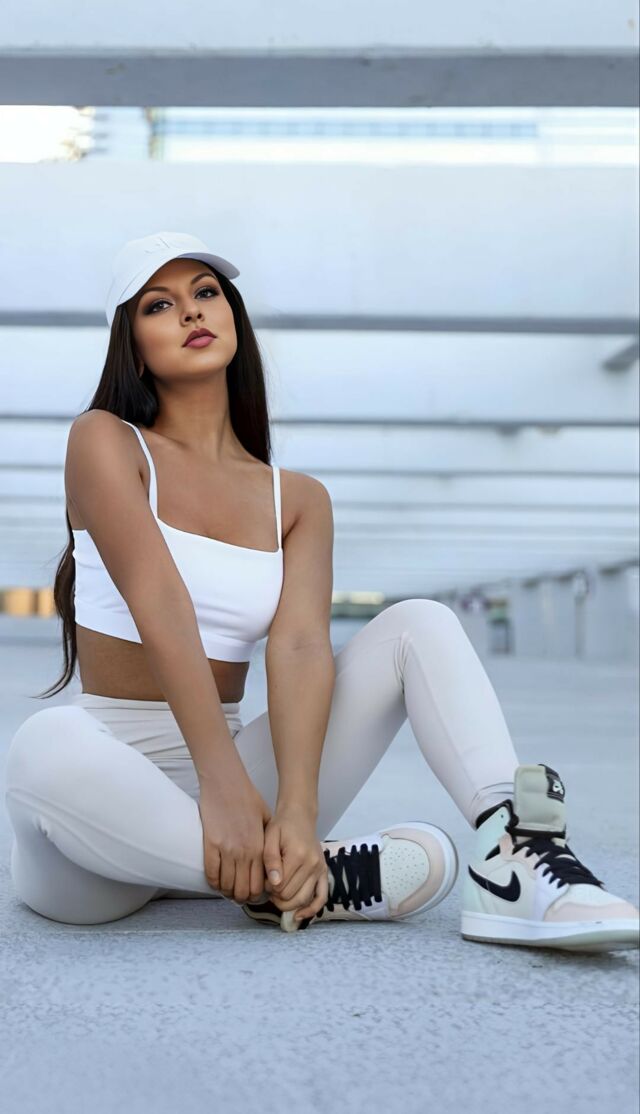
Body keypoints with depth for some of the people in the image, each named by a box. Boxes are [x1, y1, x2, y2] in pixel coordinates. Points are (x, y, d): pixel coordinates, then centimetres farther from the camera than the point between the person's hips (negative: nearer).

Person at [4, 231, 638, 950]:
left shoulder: (298, 500, 9)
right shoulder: (104, 441, -1)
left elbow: (301, 646, -8)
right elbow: (161, 610, -16)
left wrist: (296, 808, -26)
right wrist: (223, 784, -27)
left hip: (235, 770, 3)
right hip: (112, 783, -3)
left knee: (418, 625, -12)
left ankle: (513, 855, -33)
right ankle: (321, 883, -27)